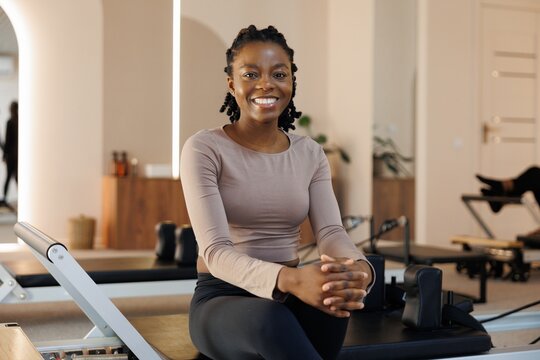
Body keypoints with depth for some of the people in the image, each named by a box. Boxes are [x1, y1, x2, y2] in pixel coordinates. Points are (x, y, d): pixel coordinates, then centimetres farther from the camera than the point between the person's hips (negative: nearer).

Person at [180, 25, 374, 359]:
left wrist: (360, 269, -34)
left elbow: (331, 231, -7)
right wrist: (290, 279, -40)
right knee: (271, 319, -41)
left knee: (332, 298, -33)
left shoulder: (311, 154, 7)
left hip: (288, 298, 4)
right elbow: (216, 251, -20)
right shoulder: (204, 149, -9)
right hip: (223, 300, -4)